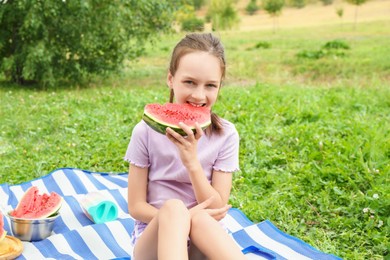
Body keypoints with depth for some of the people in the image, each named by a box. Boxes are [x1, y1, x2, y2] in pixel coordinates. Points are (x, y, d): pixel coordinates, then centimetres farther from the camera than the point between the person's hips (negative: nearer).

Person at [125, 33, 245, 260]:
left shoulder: (225, 135, -6)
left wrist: (192, 162, -23)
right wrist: (180, 216, -23)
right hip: (153, 236, 0)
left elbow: (216, 209, -8)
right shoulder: (147, 131, -7)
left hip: (205, 241, 0)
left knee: (200, 218, -35)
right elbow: (136, 207, -4)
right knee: (173, 207, -34)